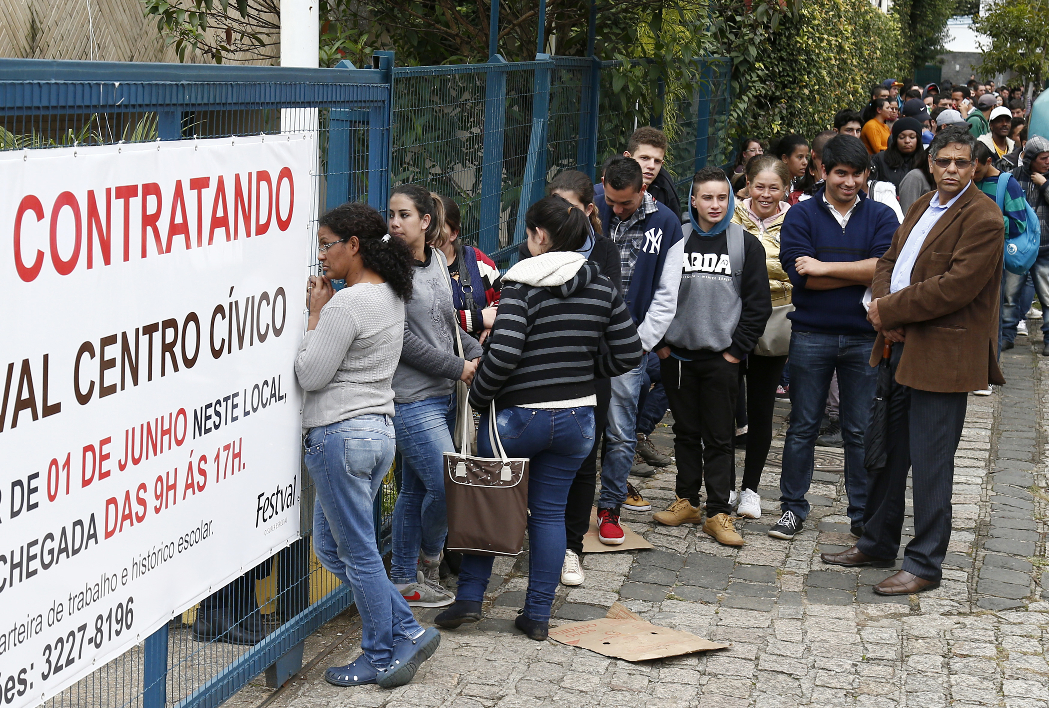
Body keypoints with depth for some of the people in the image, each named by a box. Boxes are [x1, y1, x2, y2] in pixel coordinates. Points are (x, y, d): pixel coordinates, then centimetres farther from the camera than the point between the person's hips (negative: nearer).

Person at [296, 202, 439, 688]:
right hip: (379, 428, 10)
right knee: (329, 545, 18)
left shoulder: (346, 304, -18)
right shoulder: (392, 297, 11)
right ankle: (408, 633, 17)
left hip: (340, 434, -10)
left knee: (358, 553, 3)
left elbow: (310, 375, -14)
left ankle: (381, 659, 14)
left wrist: (315, 313, -7)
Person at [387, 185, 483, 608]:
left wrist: (477, 354, 4)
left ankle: (403, 580, 24)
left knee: (415, 489, 14)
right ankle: (429, 560, 17)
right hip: (410, 396, -8)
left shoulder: (436, 260, 10)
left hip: (442, 394, 8)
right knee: (448, 483, -10)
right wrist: (457, 368, -12)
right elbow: (401, 337, -16)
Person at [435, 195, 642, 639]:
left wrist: (479, 396, -8)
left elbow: (503, 354, -23)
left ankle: (469, 597, 17)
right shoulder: (602, 289, 2)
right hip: (577, 418, 4)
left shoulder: (522, 285, -14)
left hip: (517, 416, -4)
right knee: (550, 512, 12)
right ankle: (538, 615, 15)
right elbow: (629, 352, 6)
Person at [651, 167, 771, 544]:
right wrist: (660, 343, 2)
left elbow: (758, 304, 1)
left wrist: (737, 349, -4)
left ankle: (718, 513, 6)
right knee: (686, 432, 11)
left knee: (719, 438, 1)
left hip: (722, 358, -2)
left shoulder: (746, 244, 1)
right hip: (677, 355, 2)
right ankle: (687, 502, 22)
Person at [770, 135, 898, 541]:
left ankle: (863, 514, 17)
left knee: (861, 431, 7)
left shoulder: (881, 217, 4)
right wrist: (860, 274, -10)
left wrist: (824, 268, -14)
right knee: (802, 427, 7)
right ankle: (793, 508, 17)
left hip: (865, 337, 1)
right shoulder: (801, 216, 2)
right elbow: (800, 273, -13)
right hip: (811, 336, -1)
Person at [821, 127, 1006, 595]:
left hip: (942, 358, -8)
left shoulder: (982, 219, -14)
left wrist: (890, 310, -15)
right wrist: (882, 303, -4)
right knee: (889, 452, 17)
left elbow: (955, 287, -21)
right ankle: (878, 544, 31)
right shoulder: (922, 207, 14)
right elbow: (890, 260, 17)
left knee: (929, 463, -2)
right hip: (902, 346, 9)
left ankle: (924, 565, 8)